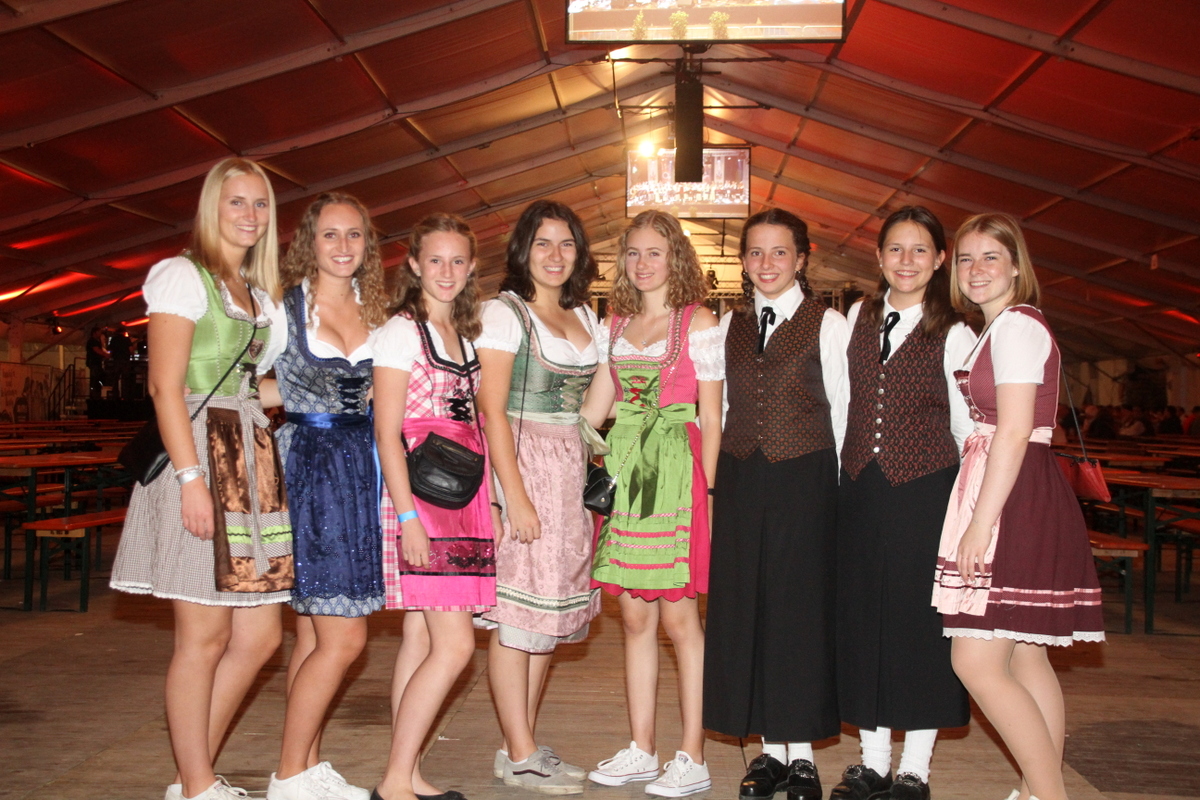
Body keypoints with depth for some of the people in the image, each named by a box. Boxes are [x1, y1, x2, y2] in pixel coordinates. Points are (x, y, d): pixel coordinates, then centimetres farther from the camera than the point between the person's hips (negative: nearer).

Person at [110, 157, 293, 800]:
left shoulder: (261, 295, 21)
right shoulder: (182, 276, -2)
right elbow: (165, 386, -11)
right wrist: (192, 477, -19)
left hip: (253, 459, 8)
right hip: (201, 454, -8)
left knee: (260, 634, 7)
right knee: (205, 637, -2)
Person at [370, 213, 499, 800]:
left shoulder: (465, 337, 17)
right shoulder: (400, 332, -5)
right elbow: (387, 433, -11)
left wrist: (490, 505, 13)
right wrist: (408, 517, -17)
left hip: (464, 497, 7)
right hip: (420, 495, -7)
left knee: (421, 640, 9)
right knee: (454, 645, -11)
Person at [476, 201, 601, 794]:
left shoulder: (584, 317, 16)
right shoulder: (505, 312, -4)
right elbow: (492, 409, -11)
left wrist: (591, 476, 7)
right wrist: (516, 496, -17)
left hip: (572, 471, 7)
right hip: (523, 463, -7)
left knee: (553, 610, 9)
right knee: (518, 614, -4)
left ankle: (524, 745, 20)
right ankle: (519, 757, 6)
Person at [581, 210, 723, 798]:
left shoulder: (699, 324, -1)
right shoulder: (614, 326, 14)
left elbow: (711, 416, -4)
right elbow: (594, 407, 17)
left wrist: (707, 489, -10)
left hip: (677, 471, -5)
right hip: (624, 471, 5)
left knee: (678, 616, -3)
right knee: (634, 616, 8)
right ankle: (640, 750, 18)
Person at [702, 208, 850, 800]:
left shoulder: (828, 324, -1)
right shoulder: (729, 326, 11)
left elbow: (843, 410, -2)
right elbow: (720, 410, 12)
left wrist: (844, 490, -5)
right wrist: (715, 482, 7)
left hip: (806, 479, -4)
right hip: (741, 480, 4)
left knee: (801, 608, 2)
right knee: (746, 607, 6)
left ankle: (802, 753, 15)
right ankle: (771, 749, 20)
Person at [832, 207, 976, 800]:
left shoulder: (954, 335, -4)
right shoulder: (858, 318, 8)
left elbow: (968, 427, -2)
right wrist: (846, 475, 11)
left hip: (925, 491, -4)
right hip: (860, 491, 4)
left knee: (920, 622, 2)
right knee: (862, 619, 9)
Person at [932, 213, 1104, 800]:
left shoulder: (1016, 325, -12)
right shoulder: (999, 329, 18)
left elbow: (1014, 430, -19)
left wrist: (980, 523, -21)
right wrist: (980, 518, 14)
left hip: (1014, 502, -10)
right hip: (1009, 502, 10)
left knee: (976, 662, -9)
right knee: (1025, 660, 12)